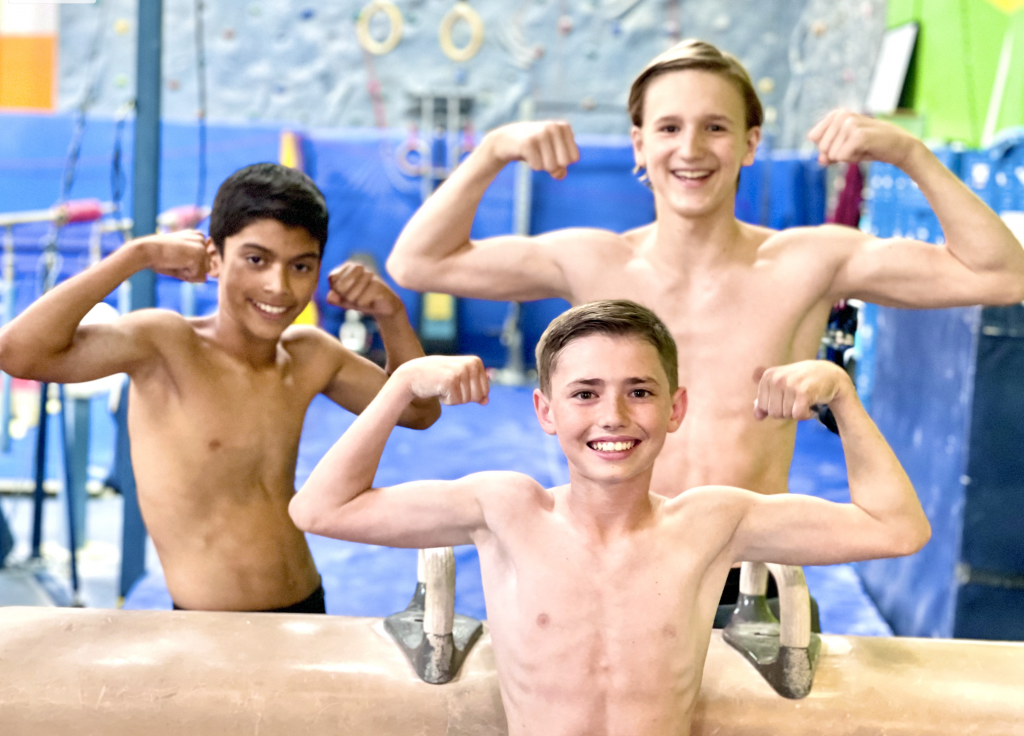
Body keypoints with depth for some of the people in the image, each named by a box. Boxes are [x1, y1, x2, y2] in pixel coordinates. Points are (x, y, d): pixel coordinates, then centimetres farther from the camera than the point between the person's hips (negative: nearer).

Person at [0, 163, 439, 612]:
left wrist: (391, 315, 5)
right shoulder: (164, 345, -11)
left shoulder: (311, 356, 6)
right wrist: (138, 254, -20)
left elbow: (418, 410, 21)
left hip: (309, 615, 5)